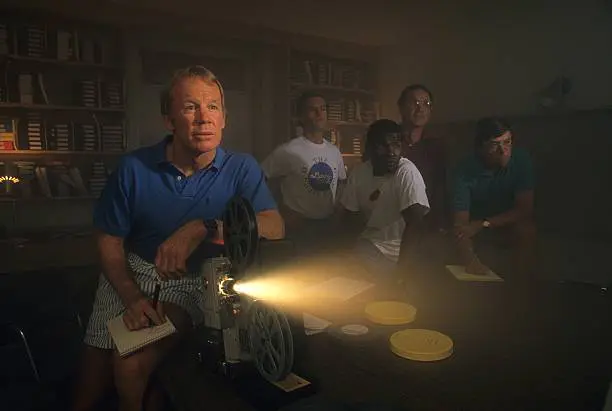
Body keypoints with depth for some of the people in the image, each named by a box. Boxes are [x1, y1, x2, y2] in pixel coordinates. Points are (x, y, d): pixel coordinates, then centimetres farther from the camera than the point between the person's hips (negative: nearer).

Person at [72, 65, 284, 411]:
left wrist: (204, 228, -37)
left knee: (132, 365, -18)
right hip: (131, 272, 2)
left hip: (192, 281, -2)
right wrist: (132, 296, -17)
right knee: (94, 383, 7)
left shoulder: (241, 169, -12)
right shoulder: (135, 168, -10)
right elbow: (110, 240, -2)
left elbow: (275, 227, -25)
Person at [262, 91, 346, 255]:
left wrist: (337, 210, 6)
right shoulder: (288, 151, -14)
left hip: (329, 226, 5)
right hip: (299, 228, -5)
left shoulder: (334, 151, 5)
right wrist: (285, 214, -9)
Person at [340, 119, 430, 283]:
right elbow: (349, 214, 7)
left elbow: (414, 223, -26)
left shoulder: (407, 172, -20)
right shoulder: (359, 172, -2)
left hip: (396, 250, -5)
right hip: (367, 245, 5)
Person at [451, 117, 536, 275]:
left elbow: (525, 208, -21)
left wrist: (484, 224, -33)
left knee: (526, 229, -29)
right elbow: (461, 223, -32)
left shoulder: (521, 159, -22)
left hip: (509, 220, 0)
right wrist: (470, 259, -51)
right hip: (475, 224, 0)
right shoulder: (465, 170, -27)